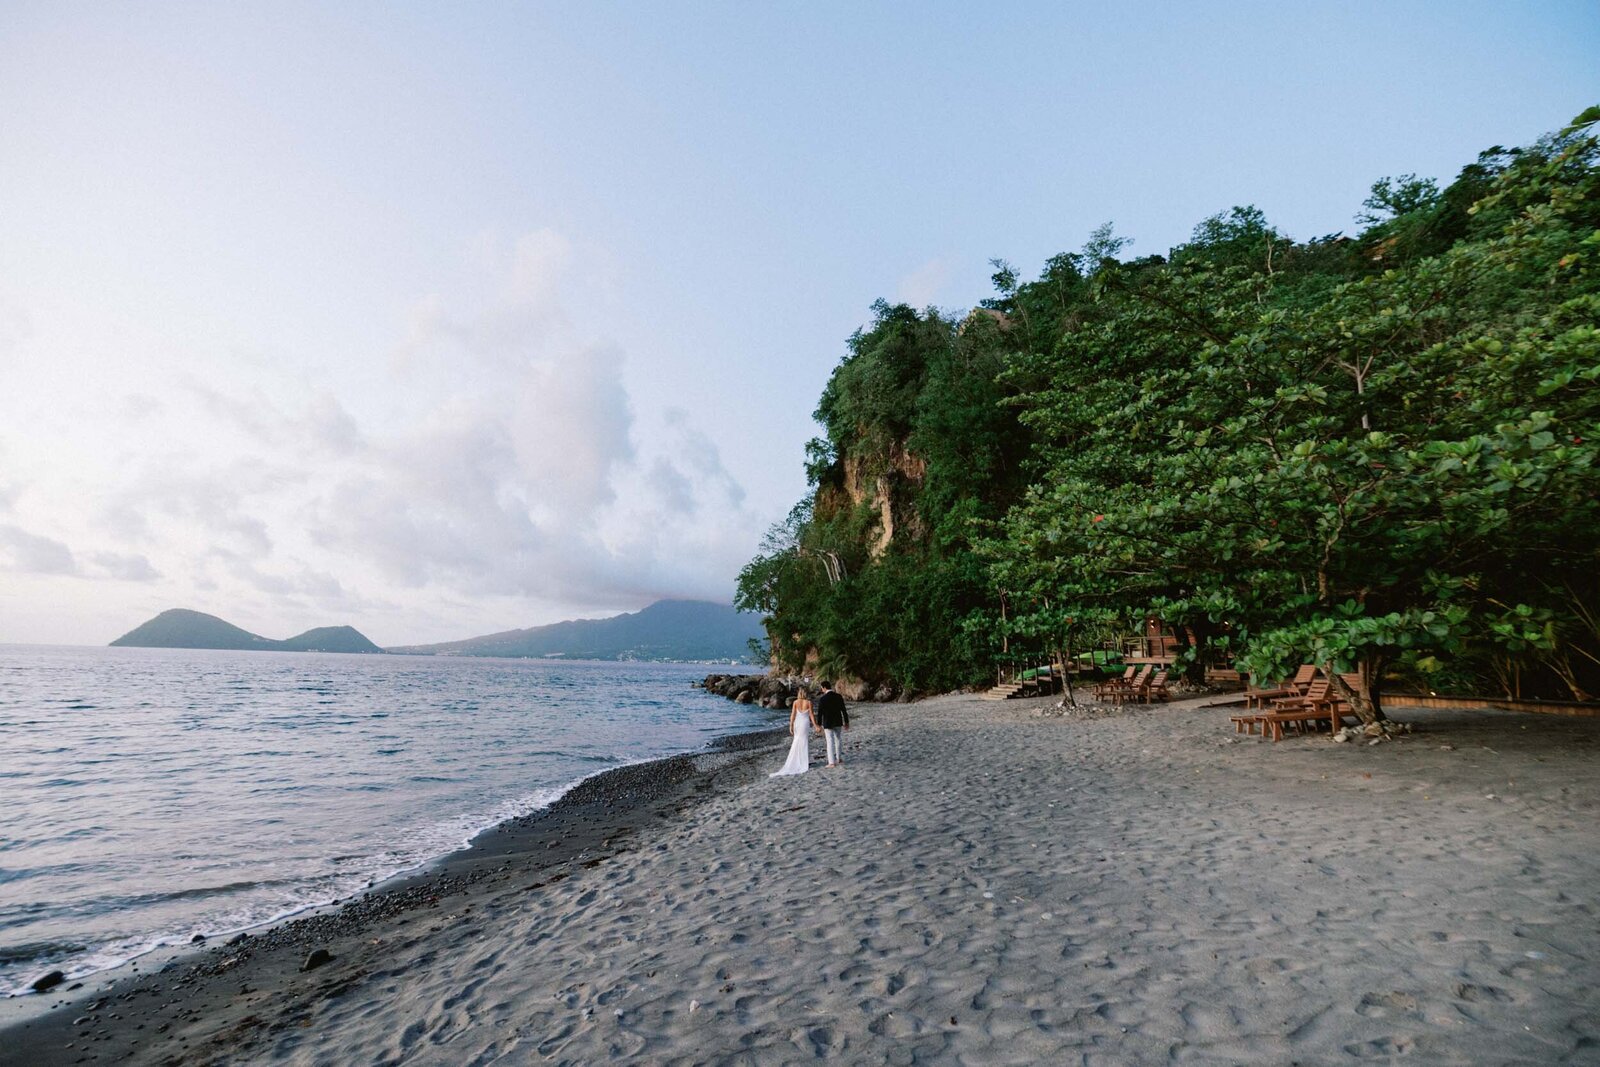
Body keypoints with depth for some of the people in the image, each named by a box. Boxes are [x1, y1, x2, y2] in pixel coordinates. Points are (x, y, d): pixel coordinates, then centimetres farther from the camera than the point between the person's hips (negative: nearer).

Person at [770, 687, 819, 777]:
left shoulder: (795, 702, 0)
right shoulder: (809, 702, -6)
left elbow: (793, 714, -3)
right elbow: (811, 715, -7)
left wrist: (791, 725, 0)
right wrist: (815, 725, -1)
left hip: (797, 723, 3)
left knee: (797, 742, 14)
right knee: (805, 742, 6)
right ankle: (805, 762, 8)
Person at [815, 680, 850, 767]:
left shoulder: (822, 699, -14)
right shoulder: (839, 696, -5)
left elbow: (819, 713, -11)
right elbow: (844, 710, -3)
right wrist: (847, 722, 6)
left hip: (828, 724, -3)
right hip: (838, 722, 3)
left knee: (830, 742, 2)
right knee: (839, 740, 20)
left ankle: (832, 762, 2)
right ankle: (839, 758, 28)